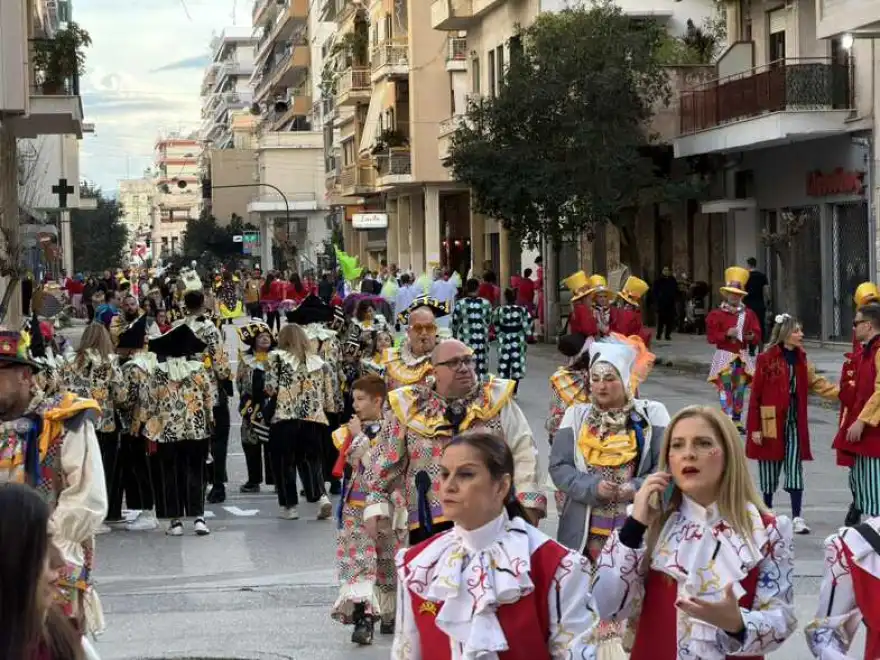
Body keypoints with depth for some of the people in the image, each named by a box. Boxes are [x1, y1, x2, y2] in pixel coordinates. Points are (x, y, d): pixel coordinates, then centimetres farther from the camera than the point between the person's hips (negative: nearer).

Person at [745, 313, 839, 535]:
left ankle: (797, 517, -2)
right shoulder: (766, 359, -10)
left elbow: (816, 383, 13)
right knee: (769, 470, 5)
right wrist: (754, 428, -10)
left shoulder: (801, 359, 9)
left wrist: (841, 392, -2)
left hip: (794, 423, 4)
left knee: (795, 469, -2)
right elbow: (755, 396, -8)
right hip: (771, 423, -4)